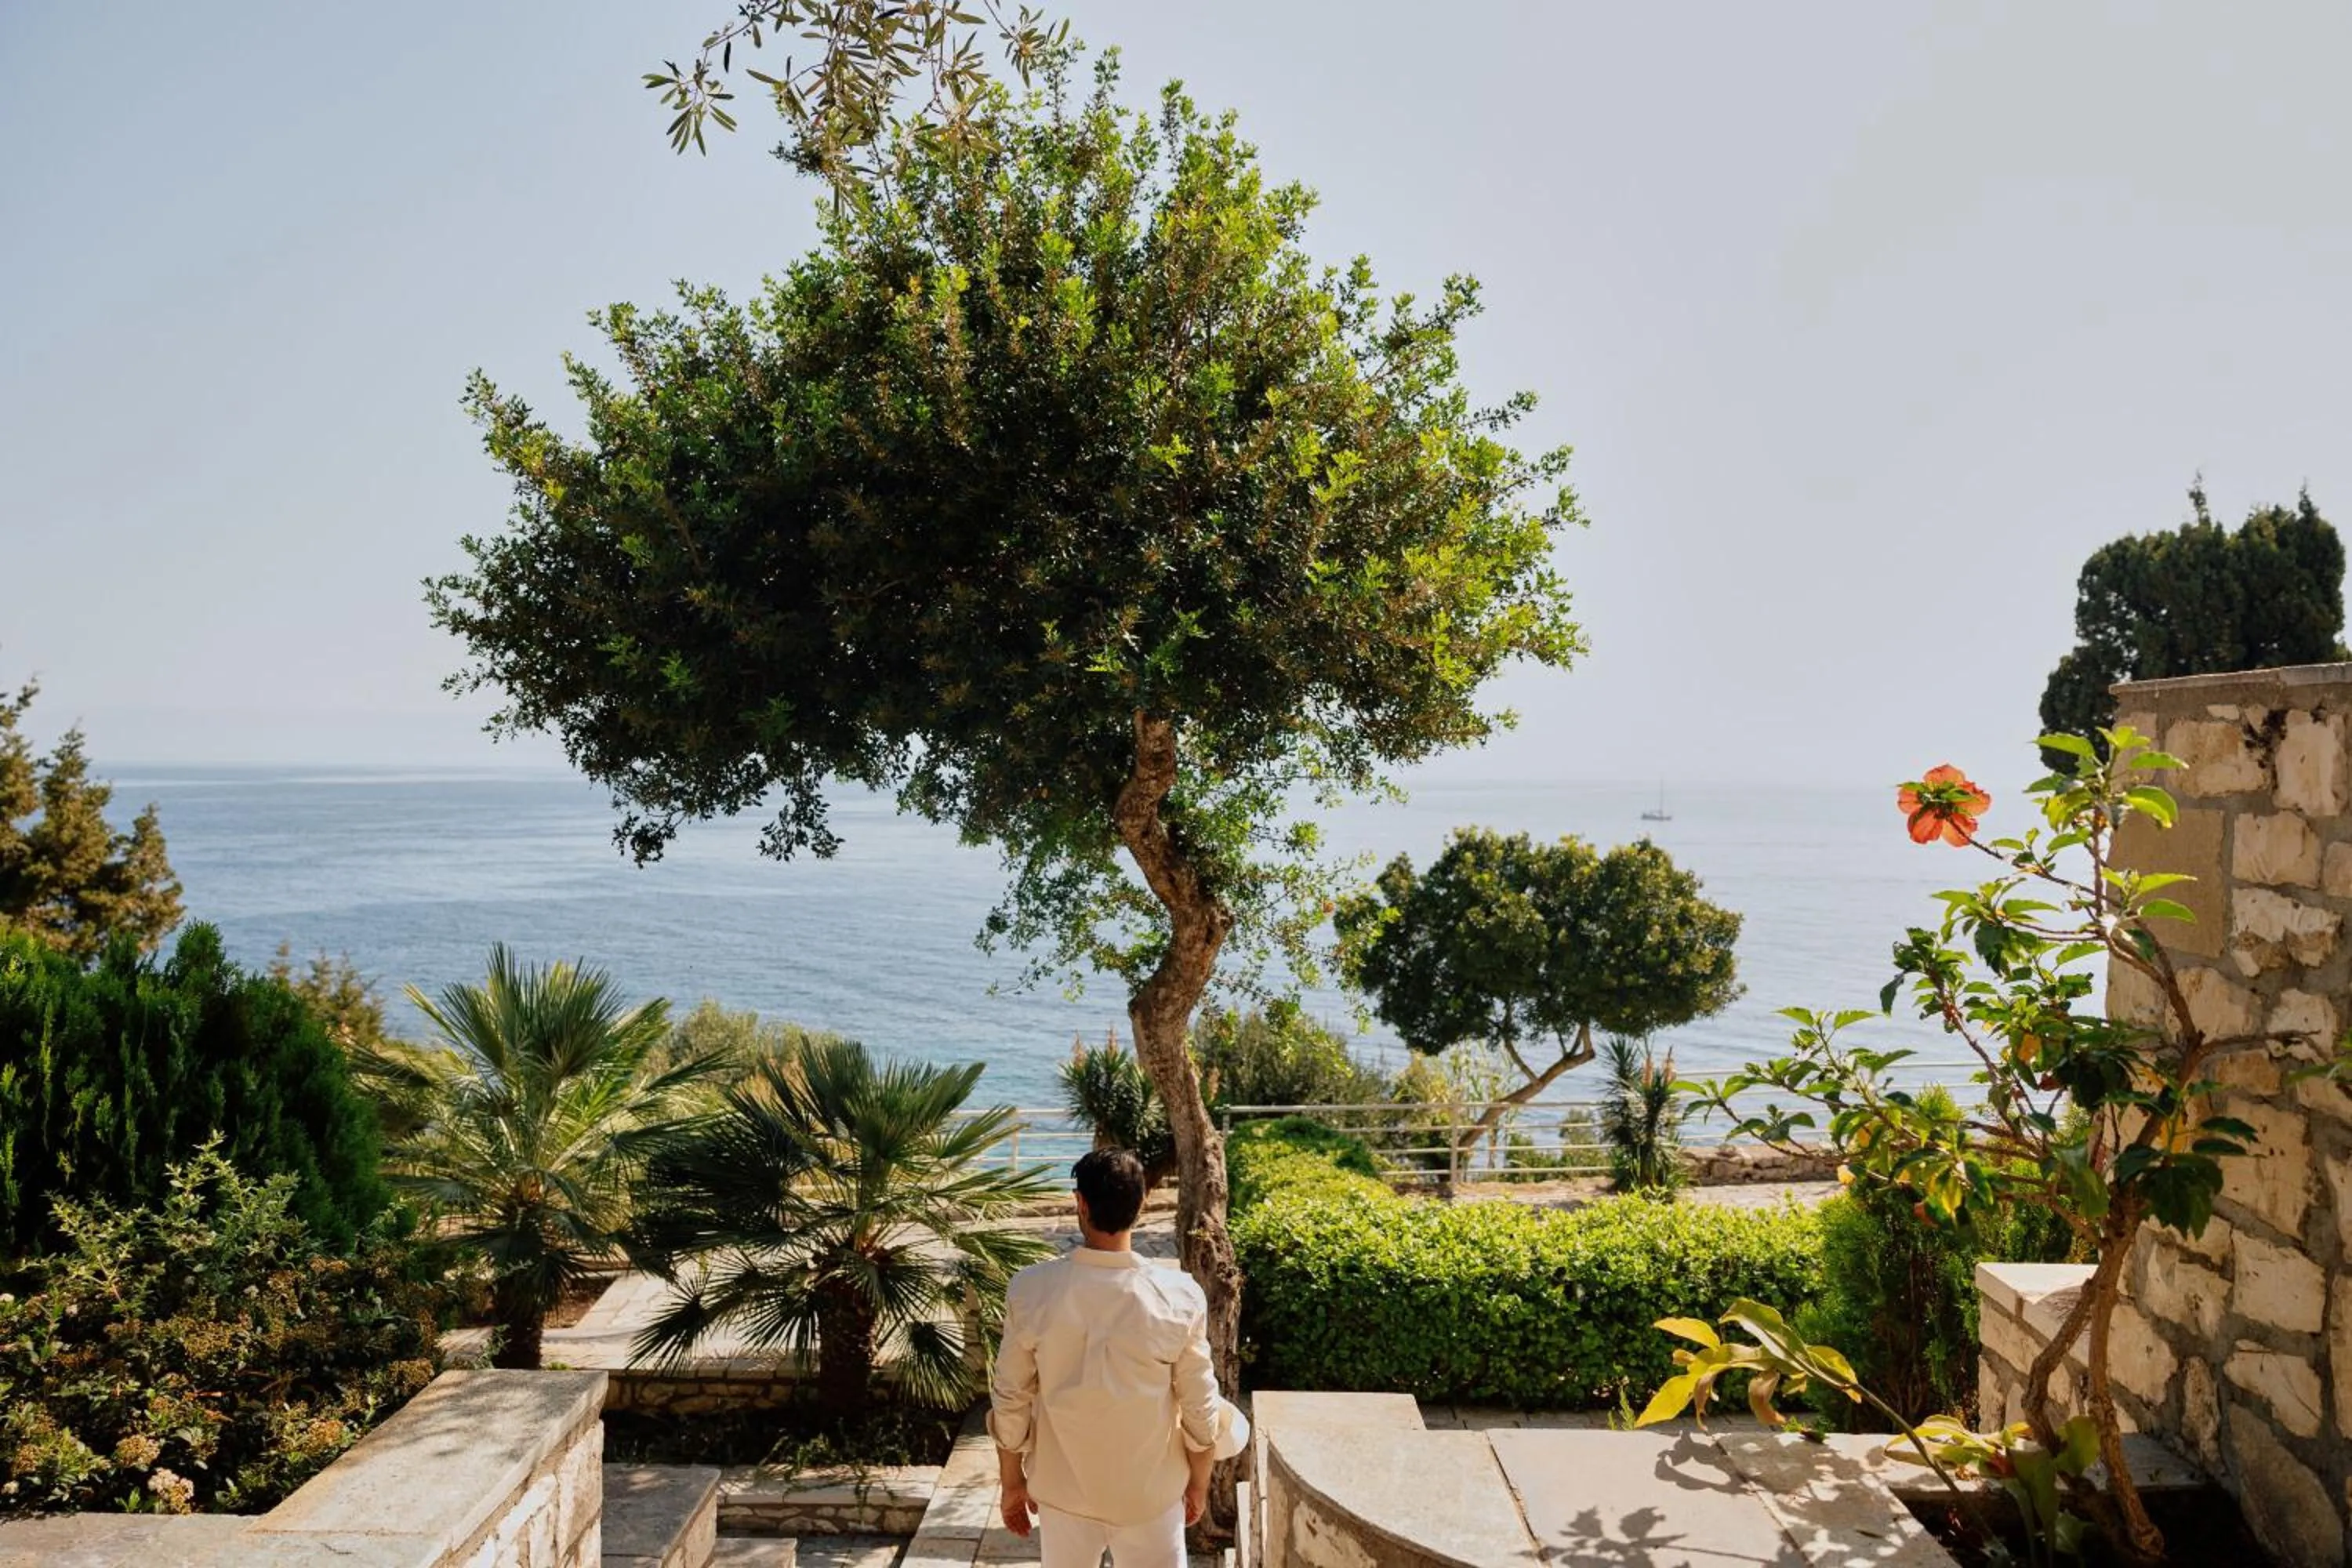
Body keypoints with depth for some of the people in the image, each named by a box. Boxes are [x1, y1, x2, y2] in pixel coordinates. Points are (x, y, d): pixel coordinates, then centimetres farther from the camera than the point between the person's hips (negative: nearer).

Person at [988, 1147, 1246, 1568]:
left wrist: (1012, 1481, 6)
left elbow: (1011, 1401, -9)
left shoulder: (1031, 1290, -18)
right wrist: (1199, 1483, 7)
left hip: (1064, 1490, 1)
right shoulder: (1179, 1296, -19)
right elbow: (1200, 1408, -10)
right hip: (1151, 1492, -1)